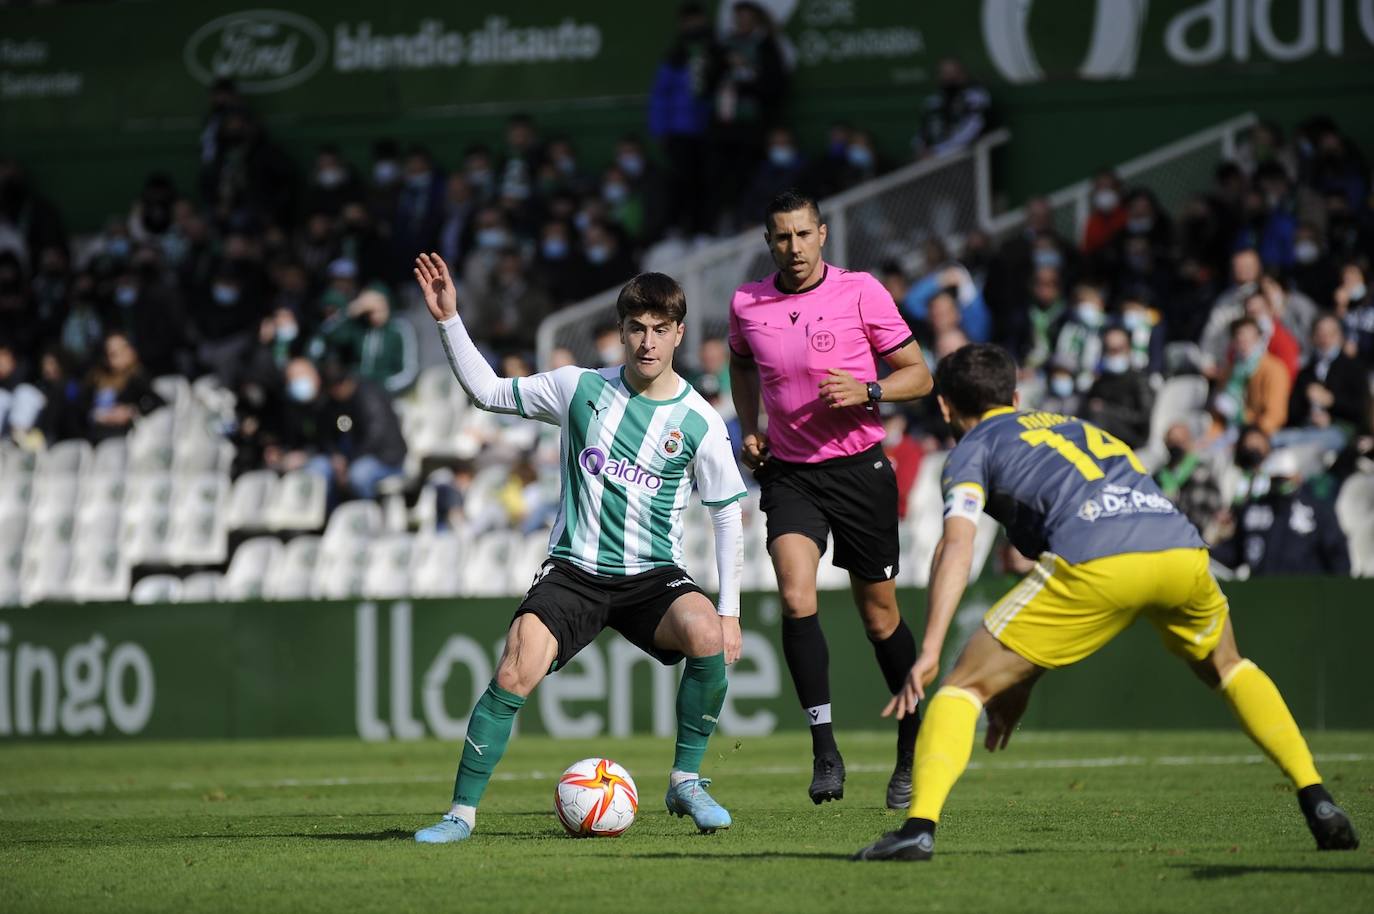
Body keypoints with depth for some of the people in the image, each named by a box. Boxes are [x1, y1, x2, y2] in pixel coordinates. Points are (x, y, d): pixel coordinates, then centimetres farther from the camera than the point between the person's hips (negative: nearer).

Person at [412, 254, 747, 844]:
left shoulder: (698, 422, -2)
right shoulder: (581, 389, 2)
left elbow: (727, 514, 4)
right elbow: (487, 392, 11)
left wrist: (730, 610, -3)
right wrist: (448, 320, 0)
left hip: (651, 576, 0)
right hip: (573, 571, 0)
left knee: (707, 636, -31)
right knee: (515, 675, -21)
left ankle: (686, 782, -11)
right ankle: (462, 811, -7)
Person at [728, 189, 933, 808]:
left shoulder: (861, 292, -7)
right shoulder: (747, 304, 2)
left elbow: (918, 374, -2)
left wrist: (867, 391, -21)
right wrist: (749, 431, 10)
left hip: (859, 468, -2)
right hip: (788, 472, 2)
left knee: (879, 616, 6)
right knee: (796, 597, -21)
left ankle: (913, 742, 26)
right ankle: (824, 747, -17)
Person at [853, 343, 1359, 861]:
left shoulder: (972, 450, 21)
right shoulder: (1078, 428, 40)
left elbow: (957, 547, 1)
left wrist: (929, 654, -7)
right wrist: (1023, 678, 43)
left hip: (1097, 564, -5)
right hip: (1180, 548, 5)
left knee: (968, 684, 8)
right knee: (1227, 668, 33)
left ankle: (919, 827, -11)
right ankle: (1317, 803, 20)